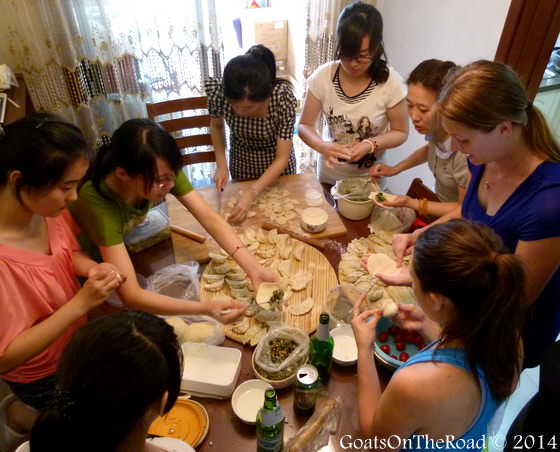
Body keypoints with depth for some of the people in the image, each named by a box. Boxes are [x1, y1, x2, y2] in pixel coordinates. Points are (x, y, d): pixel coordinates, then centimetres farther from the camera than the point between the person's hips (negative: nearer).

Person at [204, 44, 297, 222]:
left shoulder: (283, 98, -34)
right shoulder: (218, 91, -29)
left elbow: (282, 159, -28)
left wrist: (251, 194, -36)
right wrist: (221, 165, -16)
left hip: (276, 167, -1)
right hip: (241, 164, 2)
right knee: (245, 221, 23)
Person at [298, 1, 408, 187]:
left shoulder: (390, 82, -17)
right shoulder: (322, 76, -14)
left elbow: (400, 132, -7)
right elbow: (305, 126, -8)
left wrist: (371, 144, -26)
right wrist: (323, 146, -29)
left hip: (371, 179, -1)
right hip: (329, 177, 2)